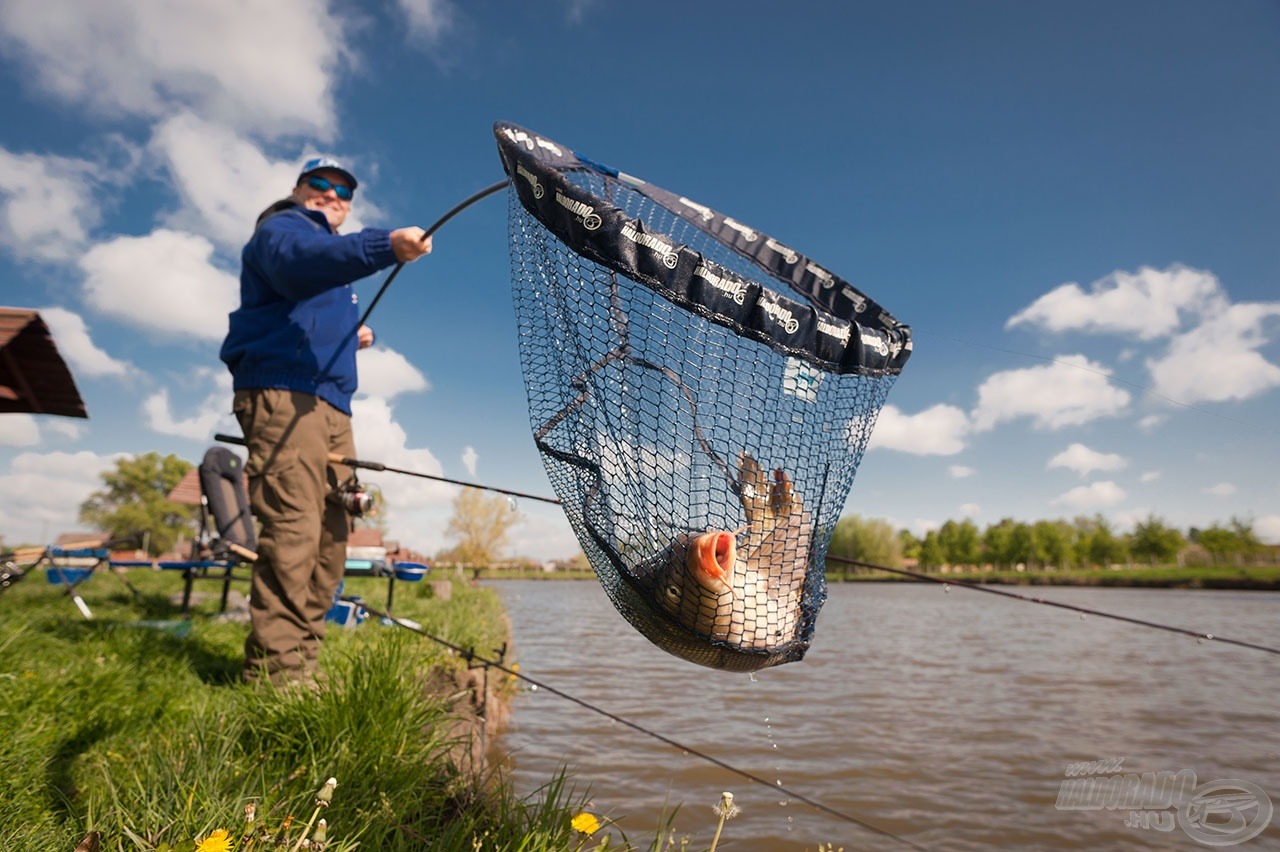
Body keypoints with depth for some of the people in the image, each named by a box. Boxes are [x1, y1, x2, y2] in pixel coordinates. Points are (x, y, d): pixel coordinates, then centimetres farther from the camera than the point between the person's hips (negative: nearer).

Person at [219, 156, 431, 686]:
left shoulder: (331, 249, 33)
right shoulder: (280, 228, 5)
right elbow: (297, 264, -22)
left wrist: (352, 338, 15)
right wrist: (385, 246, -37)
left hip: (331, 403, 9)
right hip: (283, 393, -9)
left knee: (330, 537, 5)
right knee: (293, 529, -19)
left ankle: (301, 662, 11)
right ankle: (275, 671, -17)